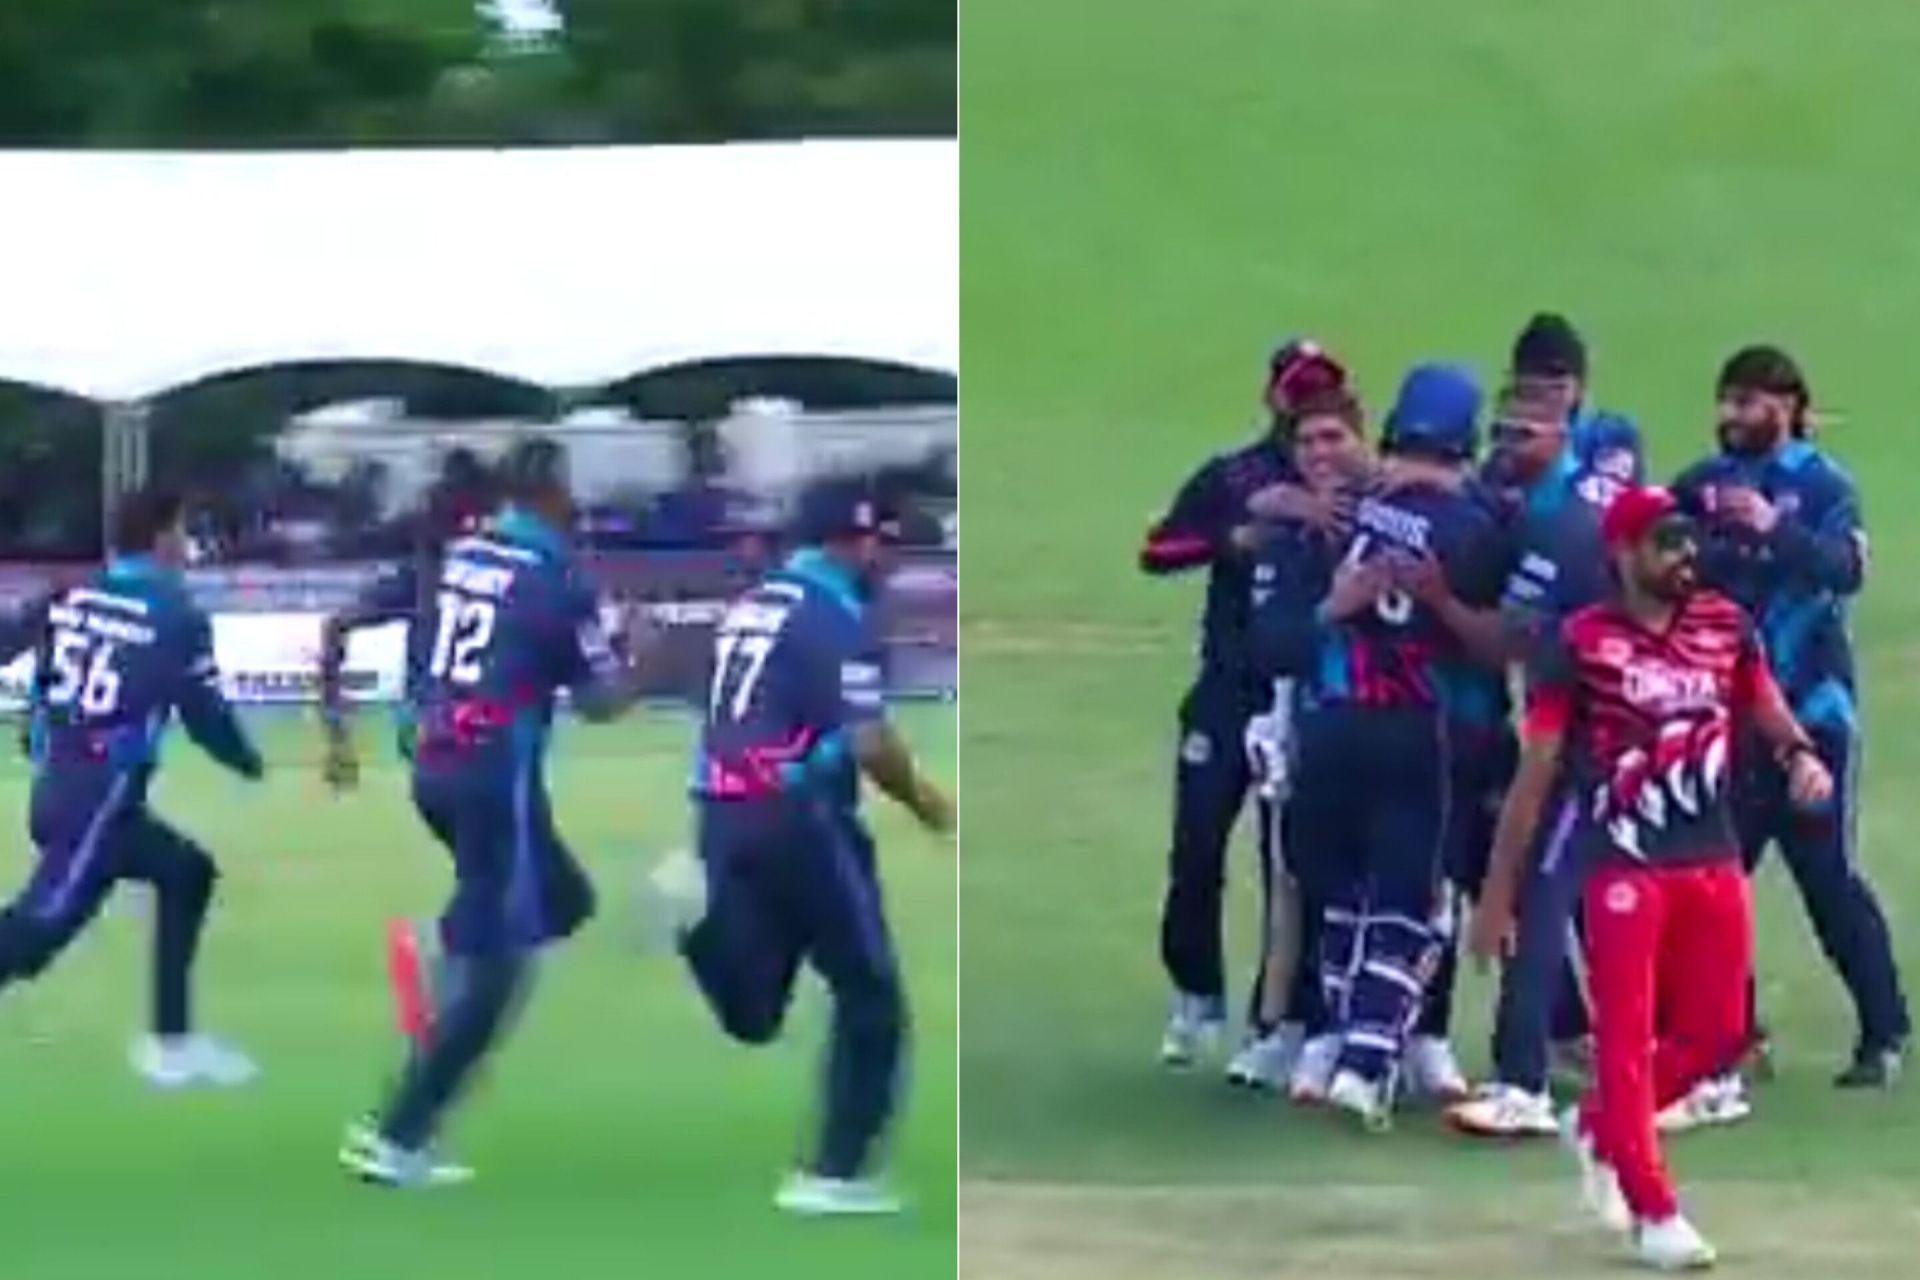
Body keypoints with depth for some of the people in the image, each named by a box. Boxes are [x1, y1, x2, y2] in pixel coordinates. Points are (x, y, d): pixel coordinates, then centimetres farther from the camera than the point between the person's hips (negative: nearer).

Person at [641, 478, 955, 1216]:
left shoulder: (748, 606, 17)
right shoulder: (838, 615, -8)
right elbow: (869, 744, -15)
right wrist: (925, 803, 0)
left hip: (721, 816, 7)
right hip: (796, 817, -7)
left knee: (750, 1015, 9)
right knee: (870, 1002, 6)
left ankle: (701, 914, -16)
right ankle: (836, 1174, 3)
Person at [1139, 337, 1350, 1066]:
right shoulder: (1228, 477, 5)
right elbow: (1156, 551, -5)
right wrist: (1235, 538, -18)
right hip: (1229, 689, 0)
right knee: (1196, 847, -1)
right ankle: (1196, 995, 15)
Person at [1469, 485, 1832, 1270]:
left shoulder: (1726, 626, 5)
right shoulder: (1580, 643, -7)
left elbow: (1765, 707, 18)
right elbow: (1536, 773, -6)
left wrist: (1801, 755, -8)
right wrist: (1497, 895, -6)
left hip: (1714, 864, 5)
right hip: (1624, 867, -5)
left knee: (1717, 1035, 9)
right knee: (1626, 1036, -3)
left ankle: (1599, 1129, 33)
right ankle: (1653, 1212, 5)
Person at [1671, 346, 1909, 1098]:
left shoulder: (1822, 484, -7)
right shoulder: (1703, 485, 6)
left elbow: (1847, 569, -23)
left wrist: (1776, 529, -38)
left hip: (1809, 706, -5)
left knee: (1827, 874, -4)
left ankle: (1884, 1033, 4)